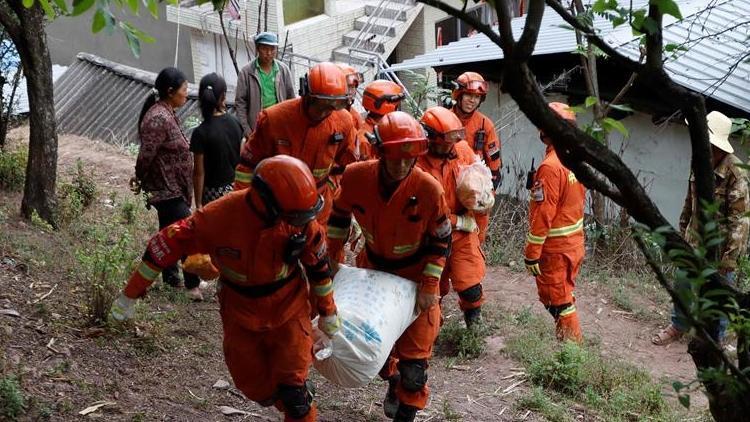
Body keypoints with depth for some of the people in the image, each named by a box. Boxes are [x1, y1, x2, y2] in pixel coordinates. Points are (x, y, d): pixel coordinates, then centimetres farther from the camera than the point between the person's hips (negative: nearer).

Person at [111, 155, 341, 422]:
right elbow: (168, 244, -19)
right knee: (254, 386, 14)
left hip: (289, 310, -1)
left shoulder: (302, 220, -24)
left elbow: (318, 263, -5)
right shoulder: (220, 217, -30)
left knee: (292, 389, -3)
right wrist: (130, 294, -11)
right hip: (240, 313, 1)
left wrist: (328, 311, 7)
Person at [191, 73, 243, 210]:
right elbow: (241, 157, 7)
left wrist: (198, 204, -7)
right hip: (235, 187, 5)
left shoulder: (200, 133, -17)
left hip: (214, 193, -5)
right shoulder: (235, 122, -3)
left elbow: (199, 173, -14)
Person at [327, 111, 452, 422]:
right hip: (373, 268, 3)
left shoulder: (429, 190, -30)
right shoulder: (356, 177, -23)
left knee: (414, 351, 2)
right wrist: (333, 258, 4)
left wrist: (430, 286, -16)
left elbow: (441, 241, -15)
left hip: (414, 275, -3)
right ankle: (393, 381, 52)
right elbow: (339, 215, -1)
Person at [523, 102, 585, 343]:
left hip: (555, 248, -8)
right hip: (575, 242, 9)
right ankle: (570, 340, 32)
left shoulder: (550, 167, -24)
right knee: (564, 295, 21)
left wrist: (532, 254, -17)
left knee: (557, 300, 5)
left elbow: (543, 214, -23)